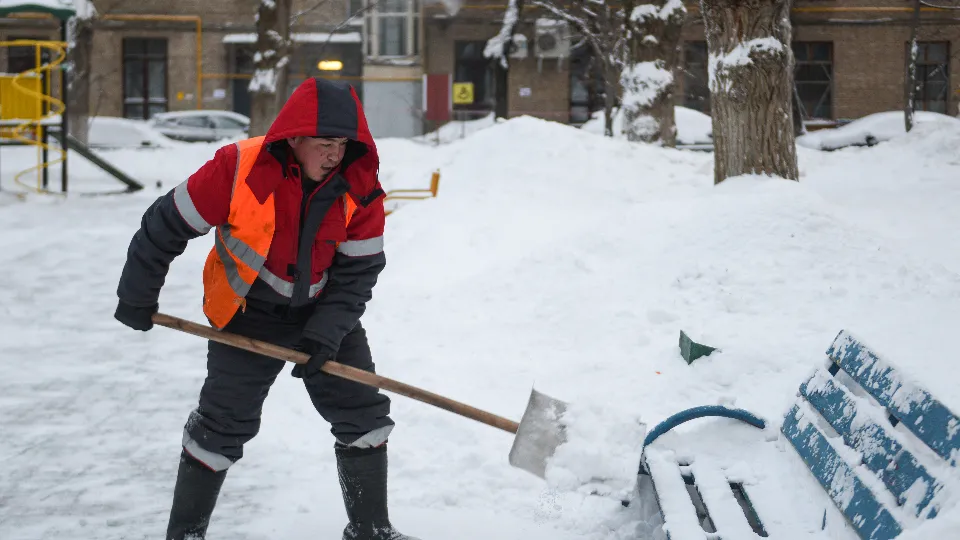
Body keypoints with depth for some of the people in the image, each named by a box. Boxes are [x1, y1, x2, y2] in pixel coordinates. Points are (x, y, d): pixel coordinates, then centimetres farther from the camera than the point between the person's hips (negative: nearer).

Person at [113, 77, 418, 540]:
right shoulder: (238, 168, -25)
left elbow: (359, 271, -10)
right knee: (221, 426, -1)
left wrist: (325, 334, -21)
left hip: (326, 311, 3)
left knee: (364, 414, 2)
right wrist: (137, 299, -5)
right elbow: (167, 224, -14)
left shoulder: (360, 187, -15)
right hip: (247, 315, -3)